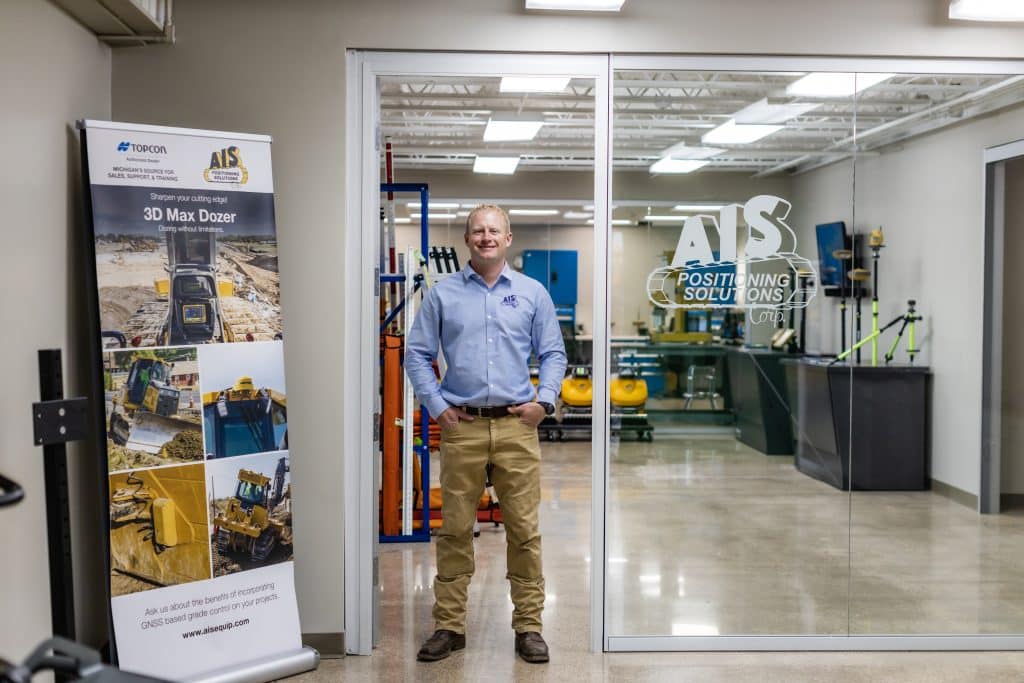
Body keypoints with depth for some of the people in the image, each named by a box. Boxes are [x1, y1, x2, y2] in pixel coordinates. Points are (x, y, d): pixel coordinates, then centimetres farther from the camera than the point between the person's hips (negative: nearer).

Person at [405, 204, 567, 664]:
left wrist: (543, 400, -3)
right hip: (461, 427, 0)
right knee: (455, 530, 5)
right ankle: (449, 625, 17)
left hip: (517, 426, 0)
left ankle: (528, 626, 14)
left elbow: (553, 354, 10)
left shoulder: (532, 293, 8)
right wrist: (437, 407, -2)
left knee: (524, 530, 3)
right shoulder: (442, 294, 6)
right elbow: (417, 354, 6)